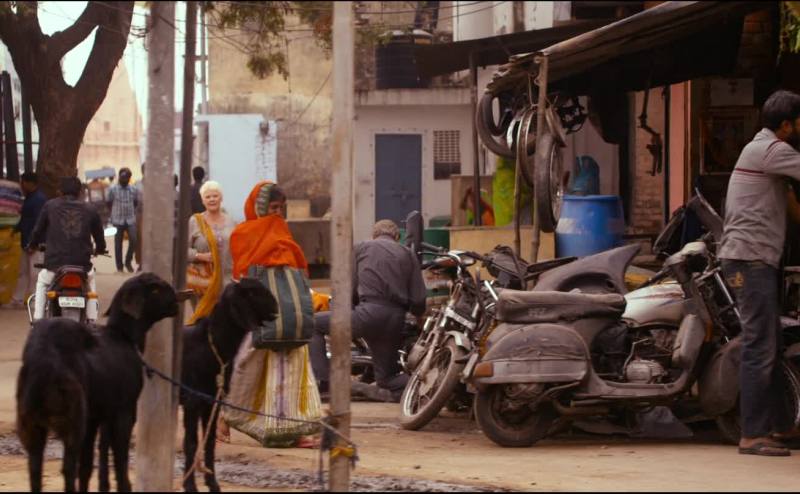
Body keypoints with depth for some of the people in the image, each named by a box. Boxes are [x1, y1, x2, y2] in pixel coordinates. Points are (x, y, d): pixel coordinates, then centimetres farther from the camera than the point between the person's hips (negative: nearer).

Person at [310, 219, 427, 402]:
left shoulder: (360, 248, 13)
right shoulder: (408, 255, 18)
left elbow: (350, 289, 7)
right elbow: (418, 300, 10)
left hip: (370, 313, -4)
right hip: (396, 321, 4)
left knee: (314, 323, 12)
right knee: (386, 379, 19)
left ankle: (321, 380, -3)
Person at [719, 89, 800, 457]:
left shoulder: (762, 148, 21)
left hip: (756, 260, 11)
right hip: (751, 258, -11)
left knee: (769, 345, 13)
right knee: (760, 347, -12)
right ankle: (753, 435, -13)